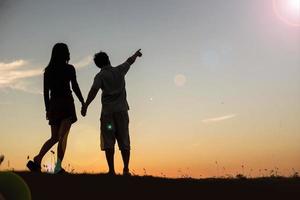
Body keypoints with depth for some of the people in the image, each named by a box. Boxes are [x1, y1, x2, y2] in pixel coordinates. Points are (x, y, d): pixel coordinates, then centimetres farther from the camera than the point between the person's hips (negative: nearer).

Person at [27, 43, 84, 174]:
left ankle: (37, 159, -7)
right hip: (66, 103, -5)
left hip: (53, 104, 5)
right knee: (62, 136, -6)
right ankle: (58, 166, -16)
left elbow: (45, 91, 11)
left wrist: (47, 109, 17)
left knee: (54, 137, 11)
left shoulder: (48, 70, 11)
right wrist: (83, 103, 5)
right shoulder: (69, 68, -2)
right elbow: (75, 87, -4)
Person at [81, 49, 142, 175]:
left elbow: (94, 90, -15)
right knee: (124, 142, 4)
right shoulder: (120, 70, 10)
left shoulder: (100, 76, 1)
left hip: (107, 111, -2)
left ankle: (111, 170, -7)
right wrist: (136, 54, 48)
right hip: (121, 110, 2)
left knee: (108, 142, -2)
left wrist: (85, 106, -18)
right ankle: (126, 169, 2)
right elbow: (130, 61, 30)